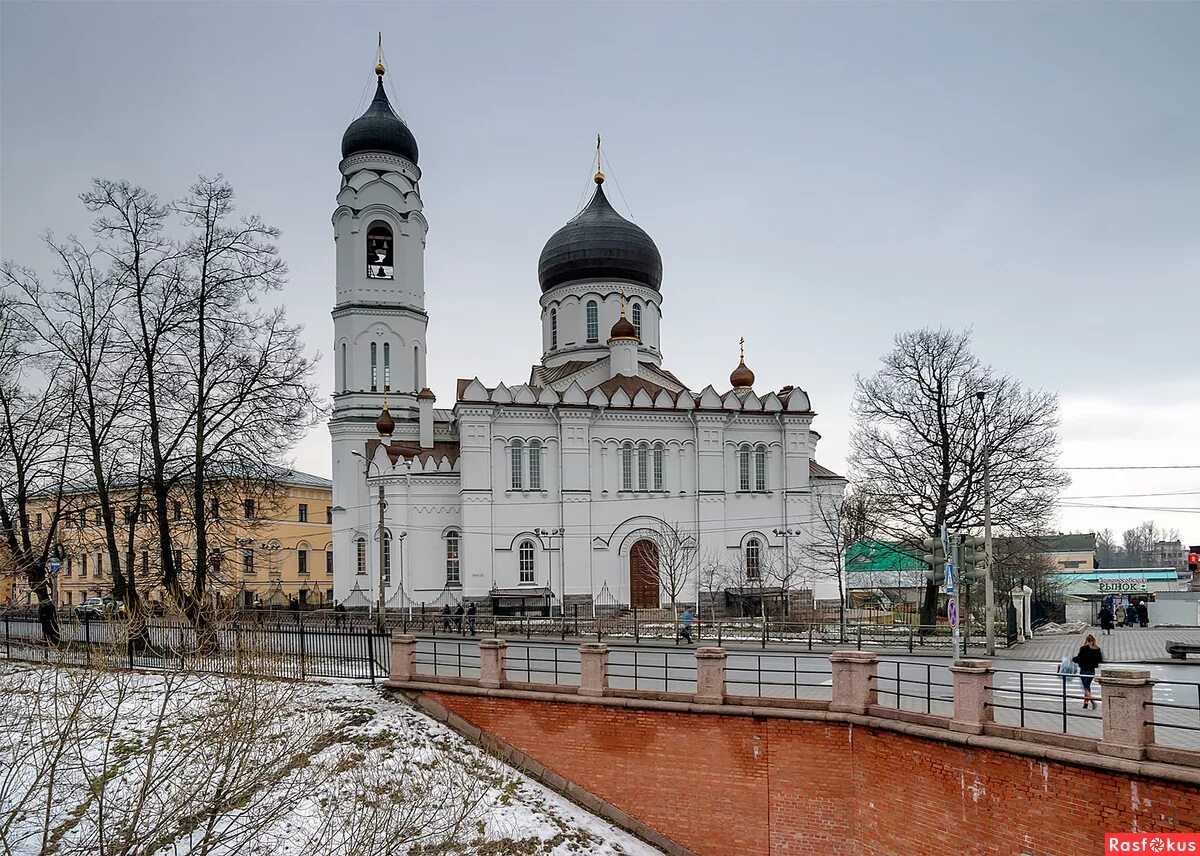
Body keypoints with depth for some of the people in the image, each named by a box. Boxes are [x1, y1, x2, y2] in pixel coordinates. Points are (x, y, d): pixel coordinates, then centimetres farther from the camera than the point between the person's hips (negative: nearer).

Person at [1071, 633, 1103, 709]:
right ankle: (1085, 704, 20)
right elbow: (1100, 660, 6)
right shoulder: (1097, 649, 0)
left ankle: (1093, 701, -20)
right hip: (1092, 671, 5)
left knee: (1086, 688, 1)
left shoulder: (1083, 649, -14)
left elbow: (1078, 659, -13)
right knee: (1087, 686, 18)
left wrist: (1073, 659, 7)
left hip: (1084, 671, -5)